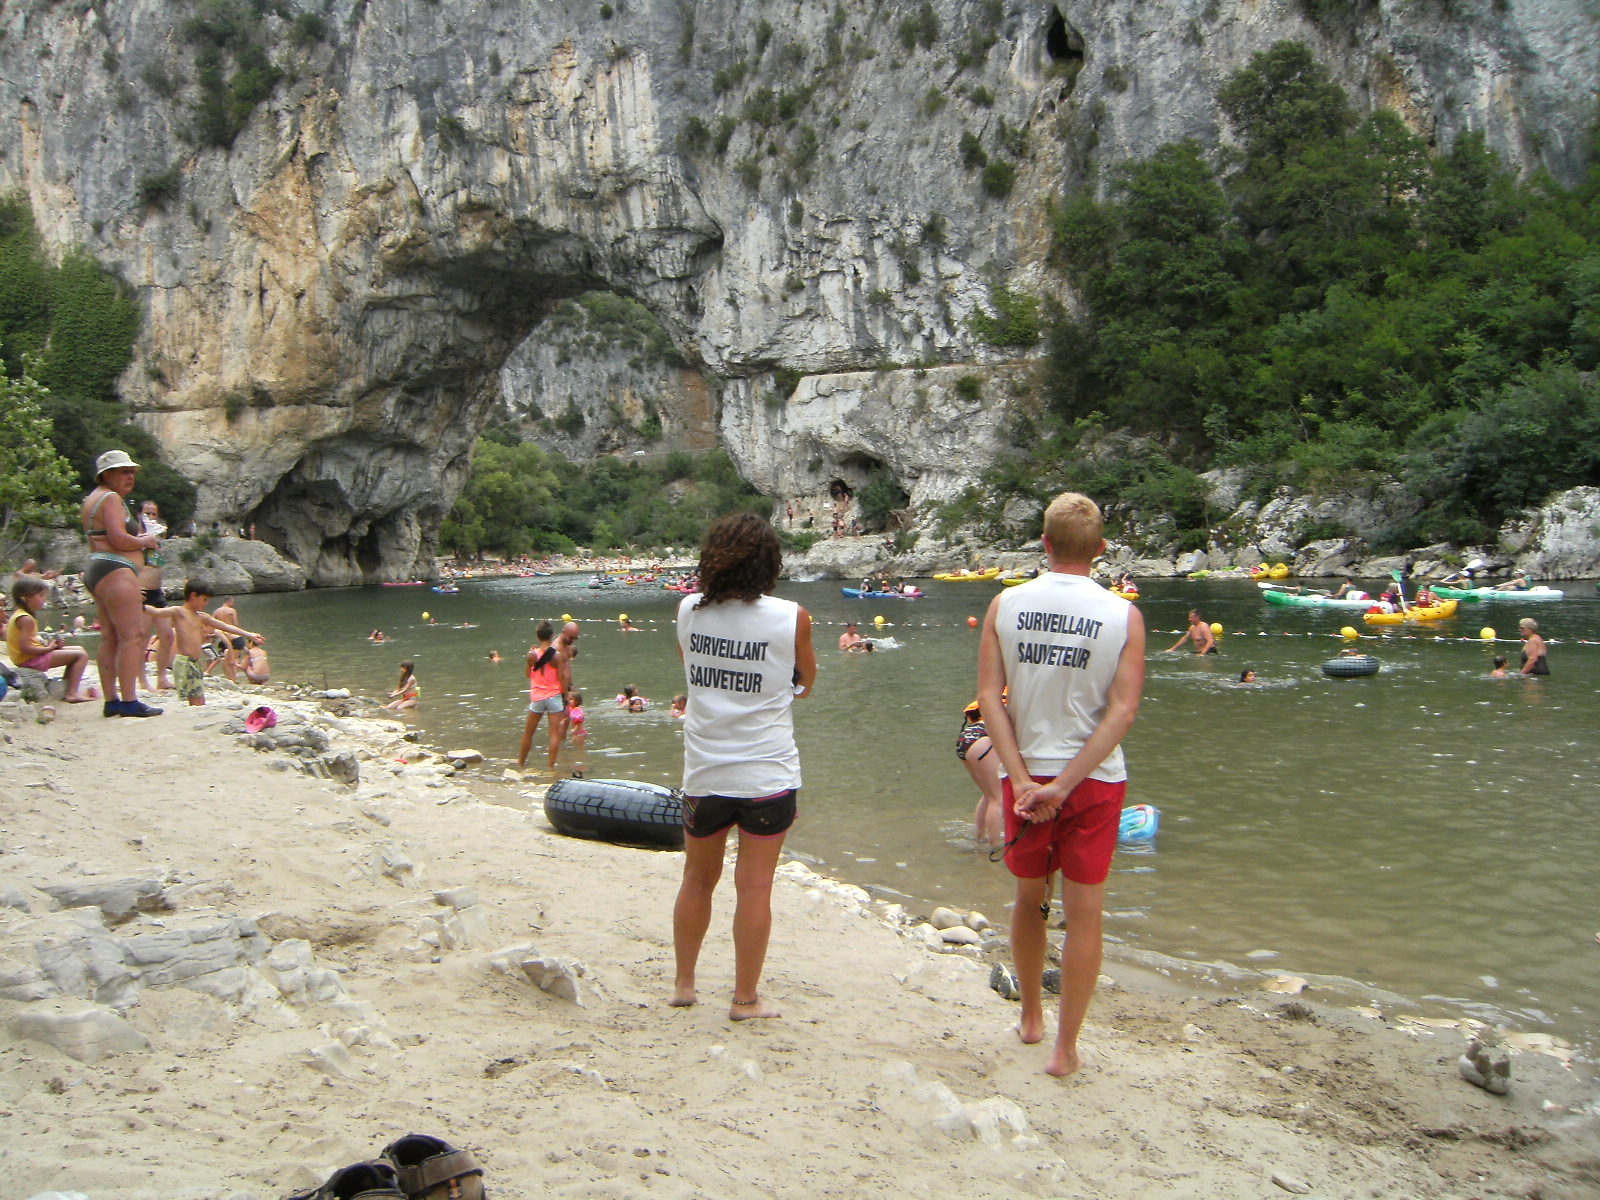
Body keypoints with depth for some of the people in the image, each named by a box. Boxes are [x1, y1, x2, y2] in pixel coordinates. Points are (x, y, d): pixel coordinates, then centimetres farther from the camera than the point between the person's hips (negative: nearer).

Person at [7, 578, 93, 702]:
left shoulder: (17, 615, 14)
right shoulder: (26, 619, -20)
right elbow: (25, 648, -27)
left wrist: (46, 644, 4)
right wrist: (48, 648, -16)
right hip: (32, 659, -11)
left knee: (79, 649, 21)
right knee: (82, 655, -14)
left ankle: (65, 688, 20)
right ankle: (72, 694, -18)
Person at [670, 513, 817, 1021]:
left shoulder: (689, 611, -3)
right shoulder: (791, 617, -11)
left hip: (703, 772, 3)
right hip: (767, 773, -3)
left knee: (698, 879, 18)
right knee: (754, 887, 5)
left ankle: (683, 984, 29)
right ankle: (746, 998, 13)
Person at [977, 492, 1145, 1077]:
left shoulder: (1005, 604, -3)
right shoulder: (1123, 615, -6)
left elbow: (988, 695, -9)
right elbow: (1124, 711, -14)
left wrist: (1024, 779, -12)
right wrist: (1064, 785, -16)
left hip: (1025, 775, 2)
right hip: (1095, 780, -2)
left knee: (1030, 898, 20)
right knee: (1084, 913, 6)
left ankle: (1031, 1018, 37)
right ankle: (1065, 1048, 9)